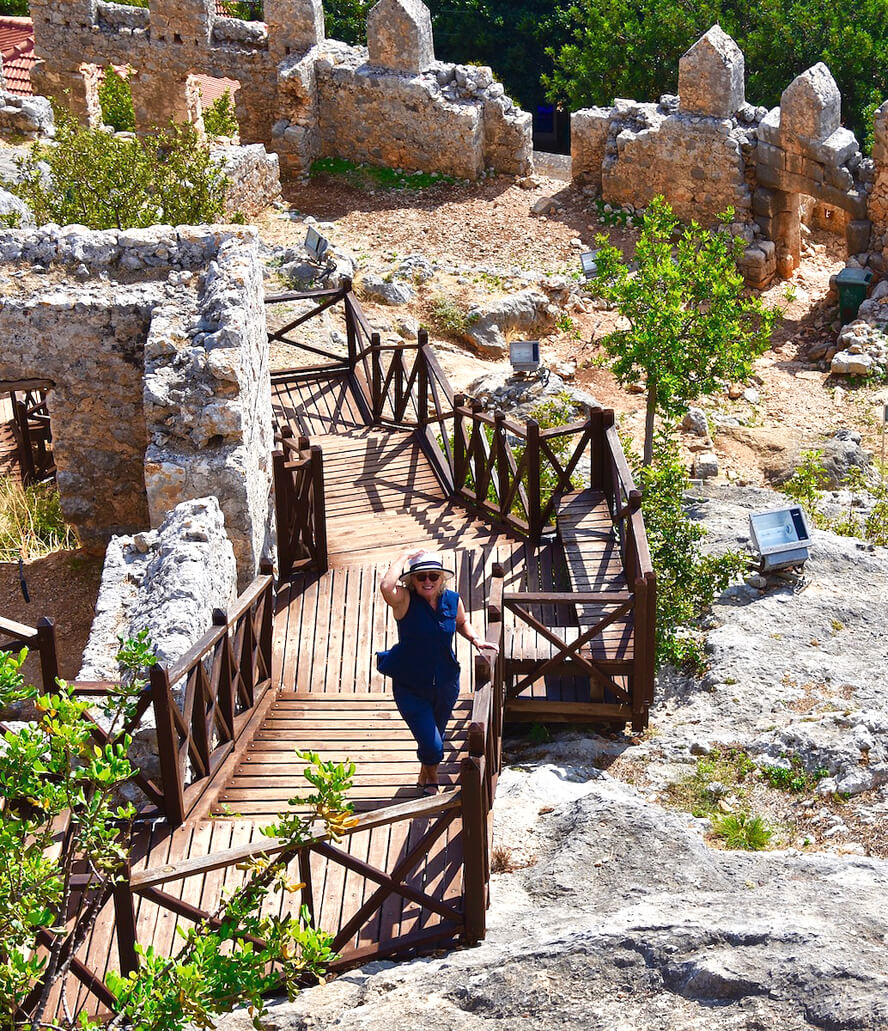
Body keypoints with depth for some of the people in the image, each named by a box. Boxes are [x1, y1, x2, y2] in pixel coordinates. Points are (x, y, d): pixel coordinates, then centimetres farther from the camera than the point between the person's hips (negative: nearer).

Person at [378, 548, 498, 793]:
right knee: (432, 748, -9)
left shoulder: (452, 600, -8)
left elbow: (462, 622, 15)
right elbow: (386, 587, -45)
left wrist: (475, 639, -5)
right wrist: (404, 556, -31)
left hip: (446, 684, 4)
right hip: (410, 688, -4)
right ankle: (431, 773, 29)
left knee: (435, 737, 25)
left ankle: (425, 774, 58)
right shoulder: (405, 600, -21)